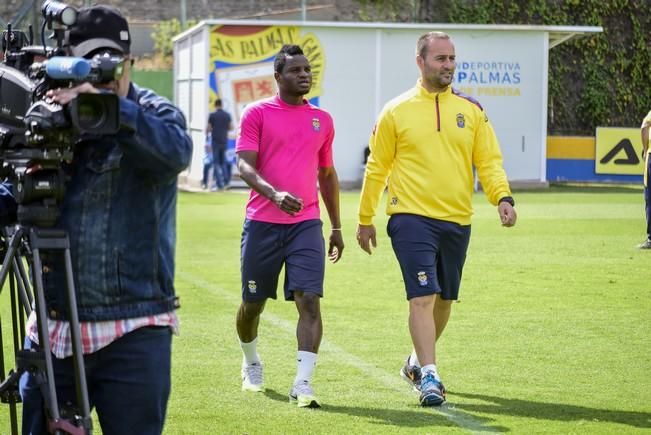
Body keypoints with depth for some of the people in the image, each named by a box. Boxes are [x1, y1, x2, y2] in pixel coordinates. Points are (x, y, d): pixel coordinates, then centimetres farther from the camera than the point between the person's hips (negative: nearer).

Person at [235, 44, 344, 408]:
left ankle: (303, 383, -16)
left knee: (309, 300, -14)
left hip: (306, 224, 2)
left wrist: (337, 227, 22)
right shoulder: (257, 114, -1)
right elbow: (244, 165, -11)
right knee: (253, 303, 10)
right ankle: (251, 363, 38)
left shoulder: (322, 119, 12)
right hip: (262, 223, -2)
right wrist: (274, 193, -29)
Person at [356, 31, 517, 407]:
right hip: (412, 218, -4)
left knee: (444, 299, 14)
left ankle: (418, 361, 35)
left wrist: (503, 197, -13)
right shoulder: (396, 111, 1)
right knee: (423, 297, -14)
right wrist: (365, 219, 9)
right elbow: (377, 167, 7)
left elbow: (489, 161, 6)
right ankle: (429, 377, -11)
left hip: (457, 220, 4)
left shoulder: (471, 110, 7)